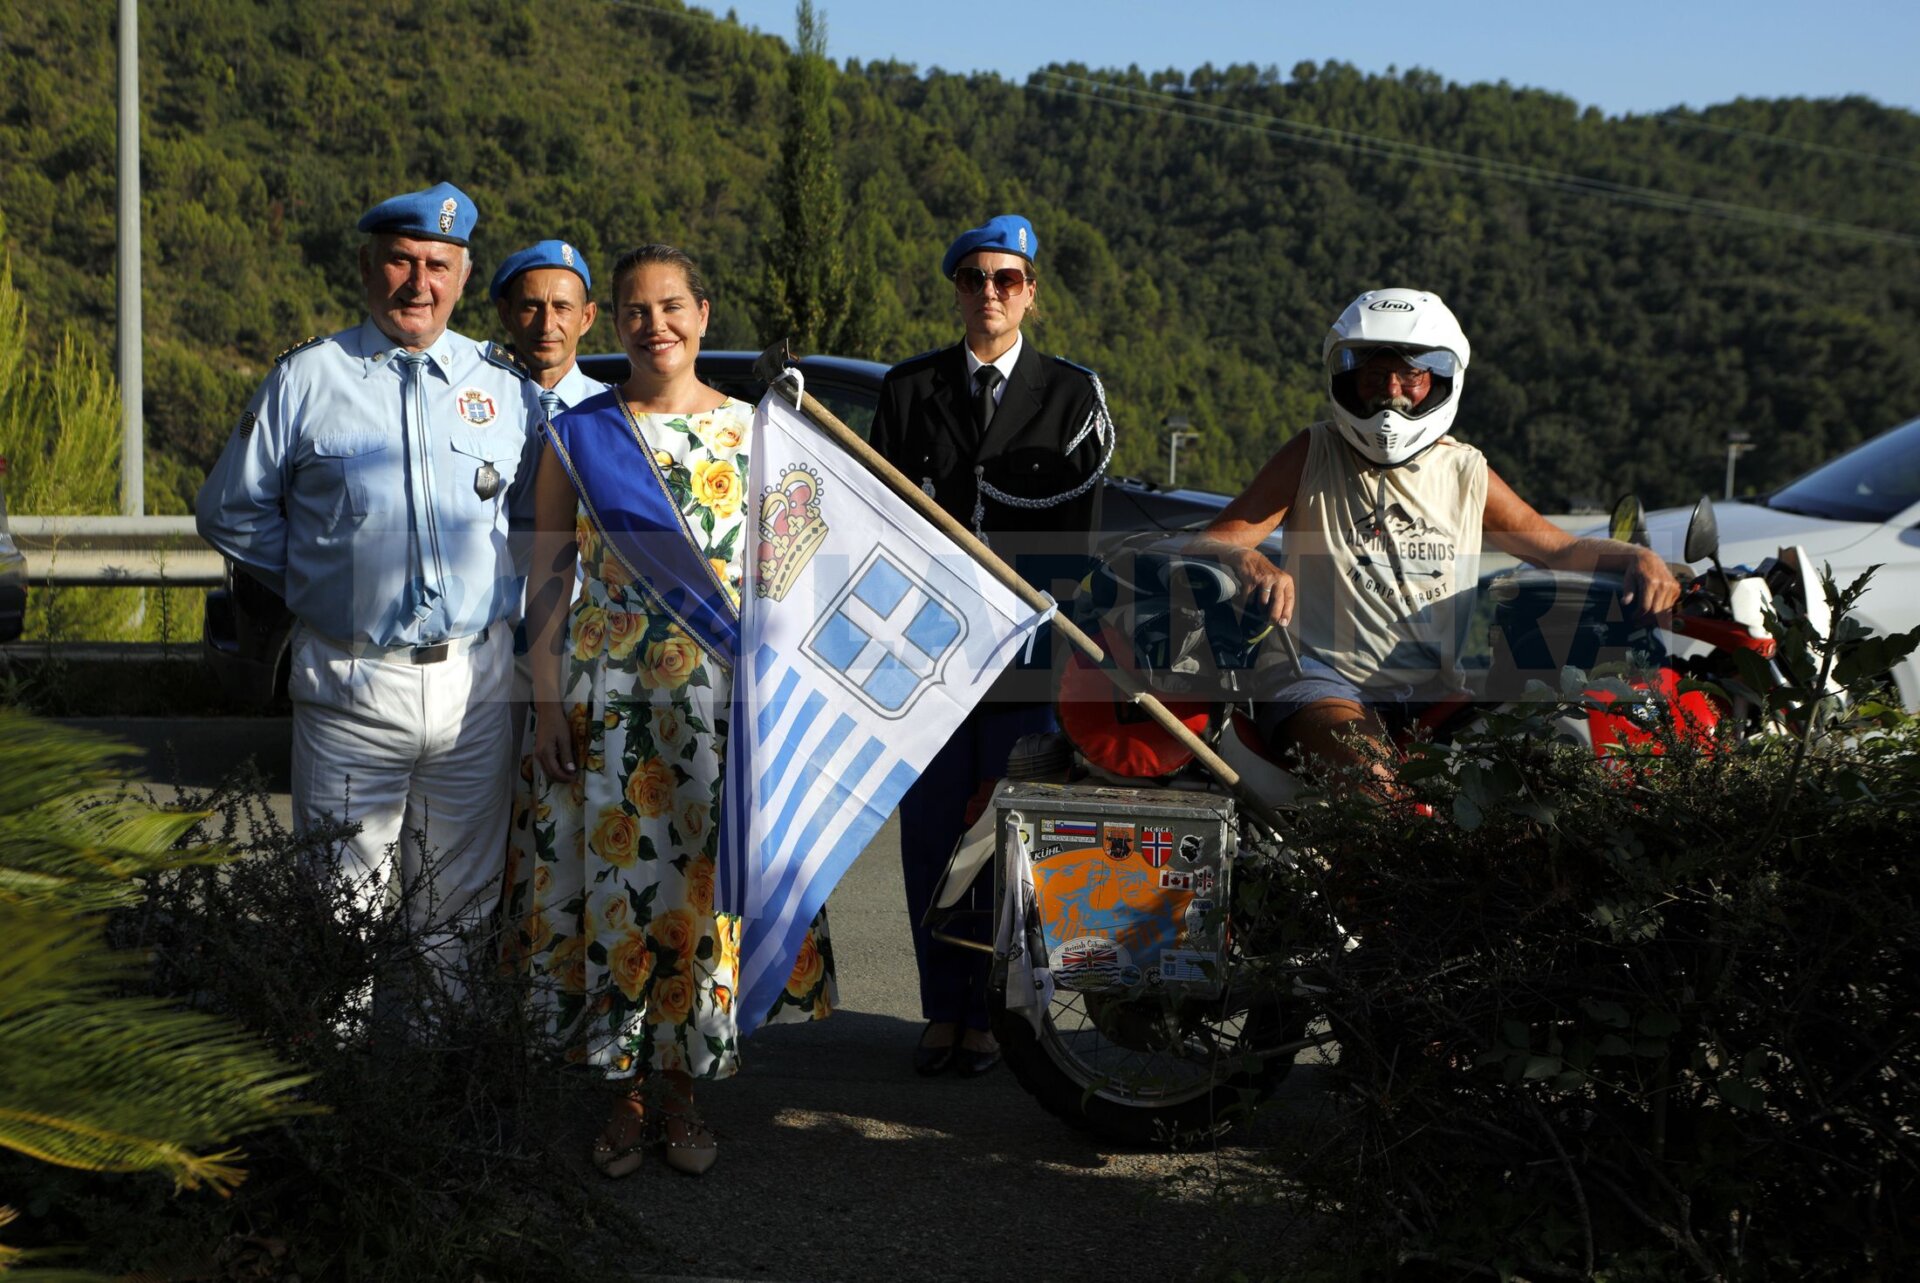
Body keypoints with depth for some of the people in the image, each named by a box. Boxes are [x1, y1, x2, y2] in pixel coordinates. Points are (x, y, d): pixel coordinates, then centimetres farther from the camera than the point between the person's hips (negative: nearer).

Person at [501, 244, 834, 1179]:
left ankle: (680, 1091, 16)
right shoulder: (577, 435, 5)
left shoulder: (751, 432, 6)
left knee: (702, 884, 2)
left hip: (723, 698, 1)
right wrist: (548, 702, -3)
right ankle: (627, 1095, 14)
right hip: (607, 699, 0)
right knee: (615, 884, 1)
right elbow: (549, 576, 4)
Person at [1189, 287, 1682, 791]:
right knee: (1371, 780, -37)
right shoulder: (1314, 455, 7)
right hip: (1323, 679, -3)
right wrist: (1251, 563, -25)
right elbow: (1214, 541, 0)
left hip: (1433, 691, 3)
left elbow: (1563, 548, 24)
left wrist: (1637, 557, 3)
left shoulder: (1467, 473, 15)